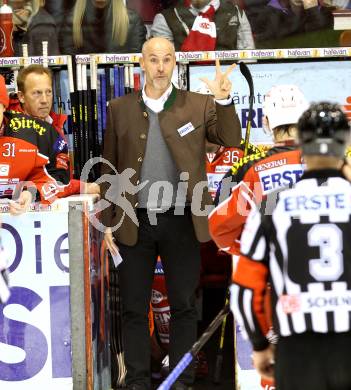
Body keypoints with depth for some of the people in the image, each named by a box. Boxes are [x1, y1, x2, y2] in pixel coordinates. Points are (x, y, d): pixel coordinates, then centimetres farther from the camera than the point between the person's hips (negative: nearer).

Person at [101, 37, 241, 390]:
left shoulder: (199, 105, 3)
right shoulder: (120, 109, 5)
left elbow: (231, 140, -8)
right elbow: (109, 169, 7)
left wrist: (223, 100, -24)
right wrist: (107, 223, 3)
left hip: (181, 221, -1)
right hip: (133, 222, 1)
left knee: (183, 305, 6)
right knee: (134, 307, 6)